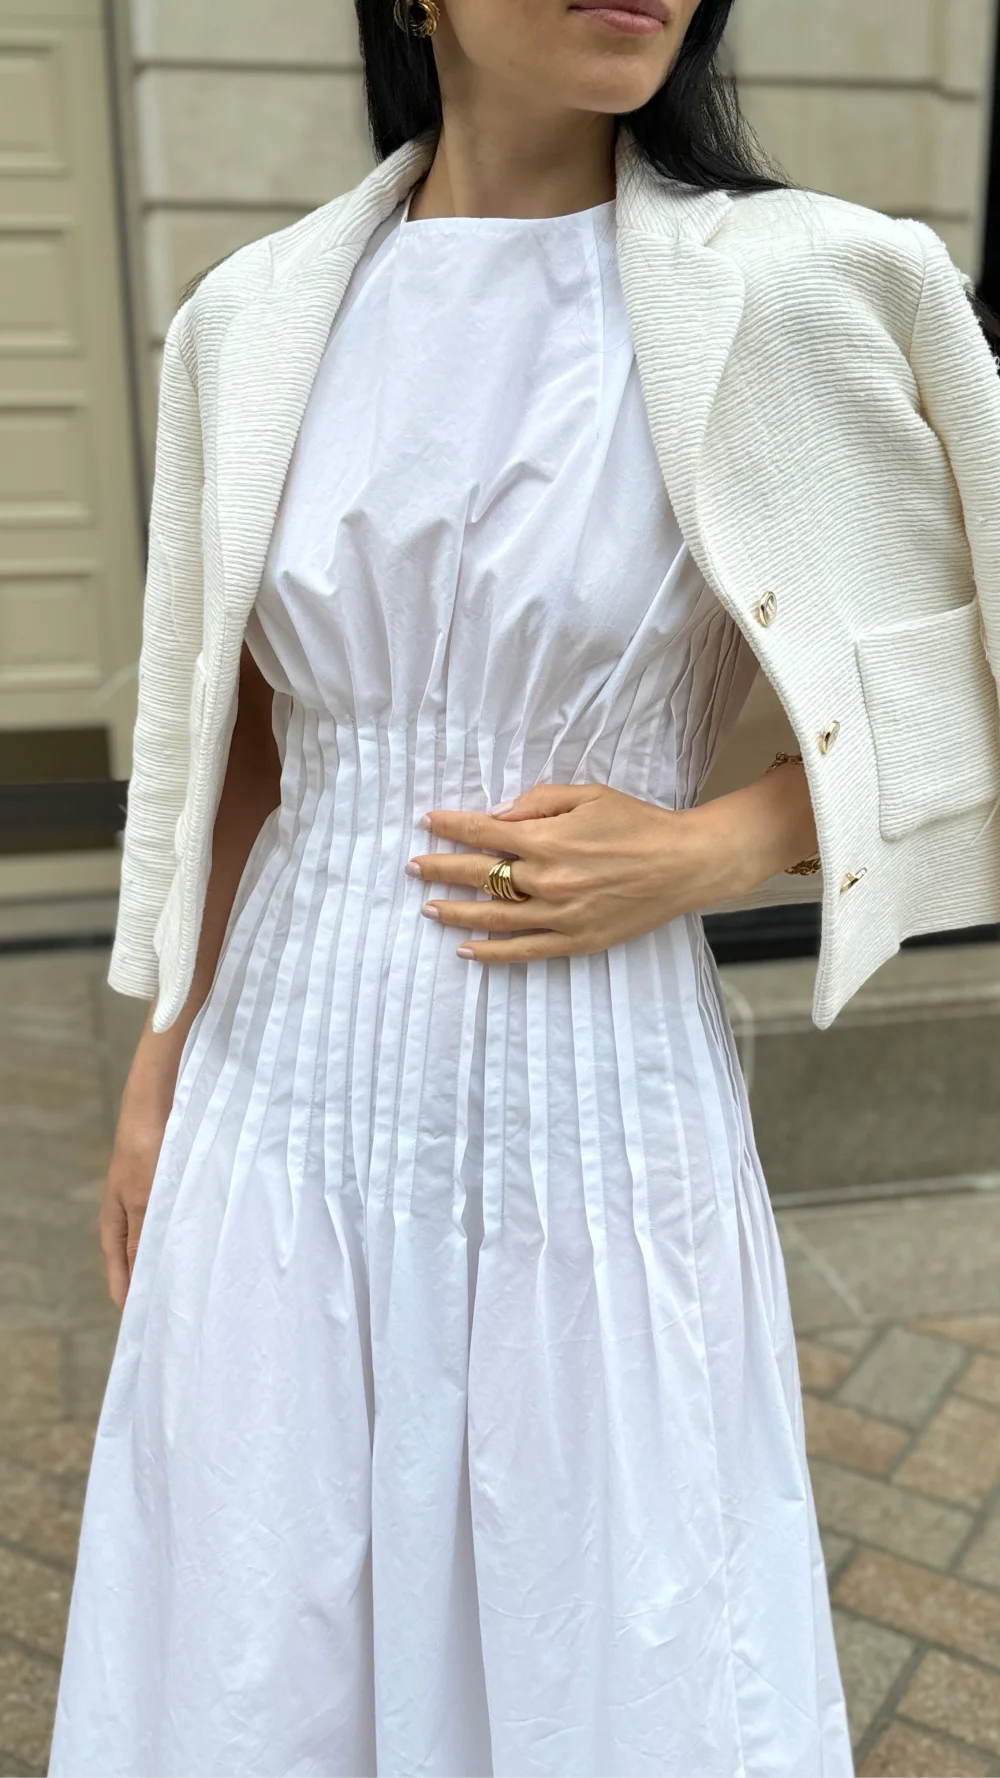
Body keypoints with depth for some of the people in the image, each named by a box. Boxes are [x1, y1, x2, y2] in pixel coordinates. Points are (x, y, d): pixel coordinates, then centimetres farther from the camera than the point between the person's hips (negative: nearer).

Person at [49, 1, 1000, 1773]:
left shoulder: (796, 294, -8)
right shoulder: (254, 320, 2)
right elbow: (226, 745, 9)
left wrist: (696, 852, -13)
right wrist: (158, 1074, 12)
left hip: (597, 1117, -2)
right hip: (289, 1103, 3)